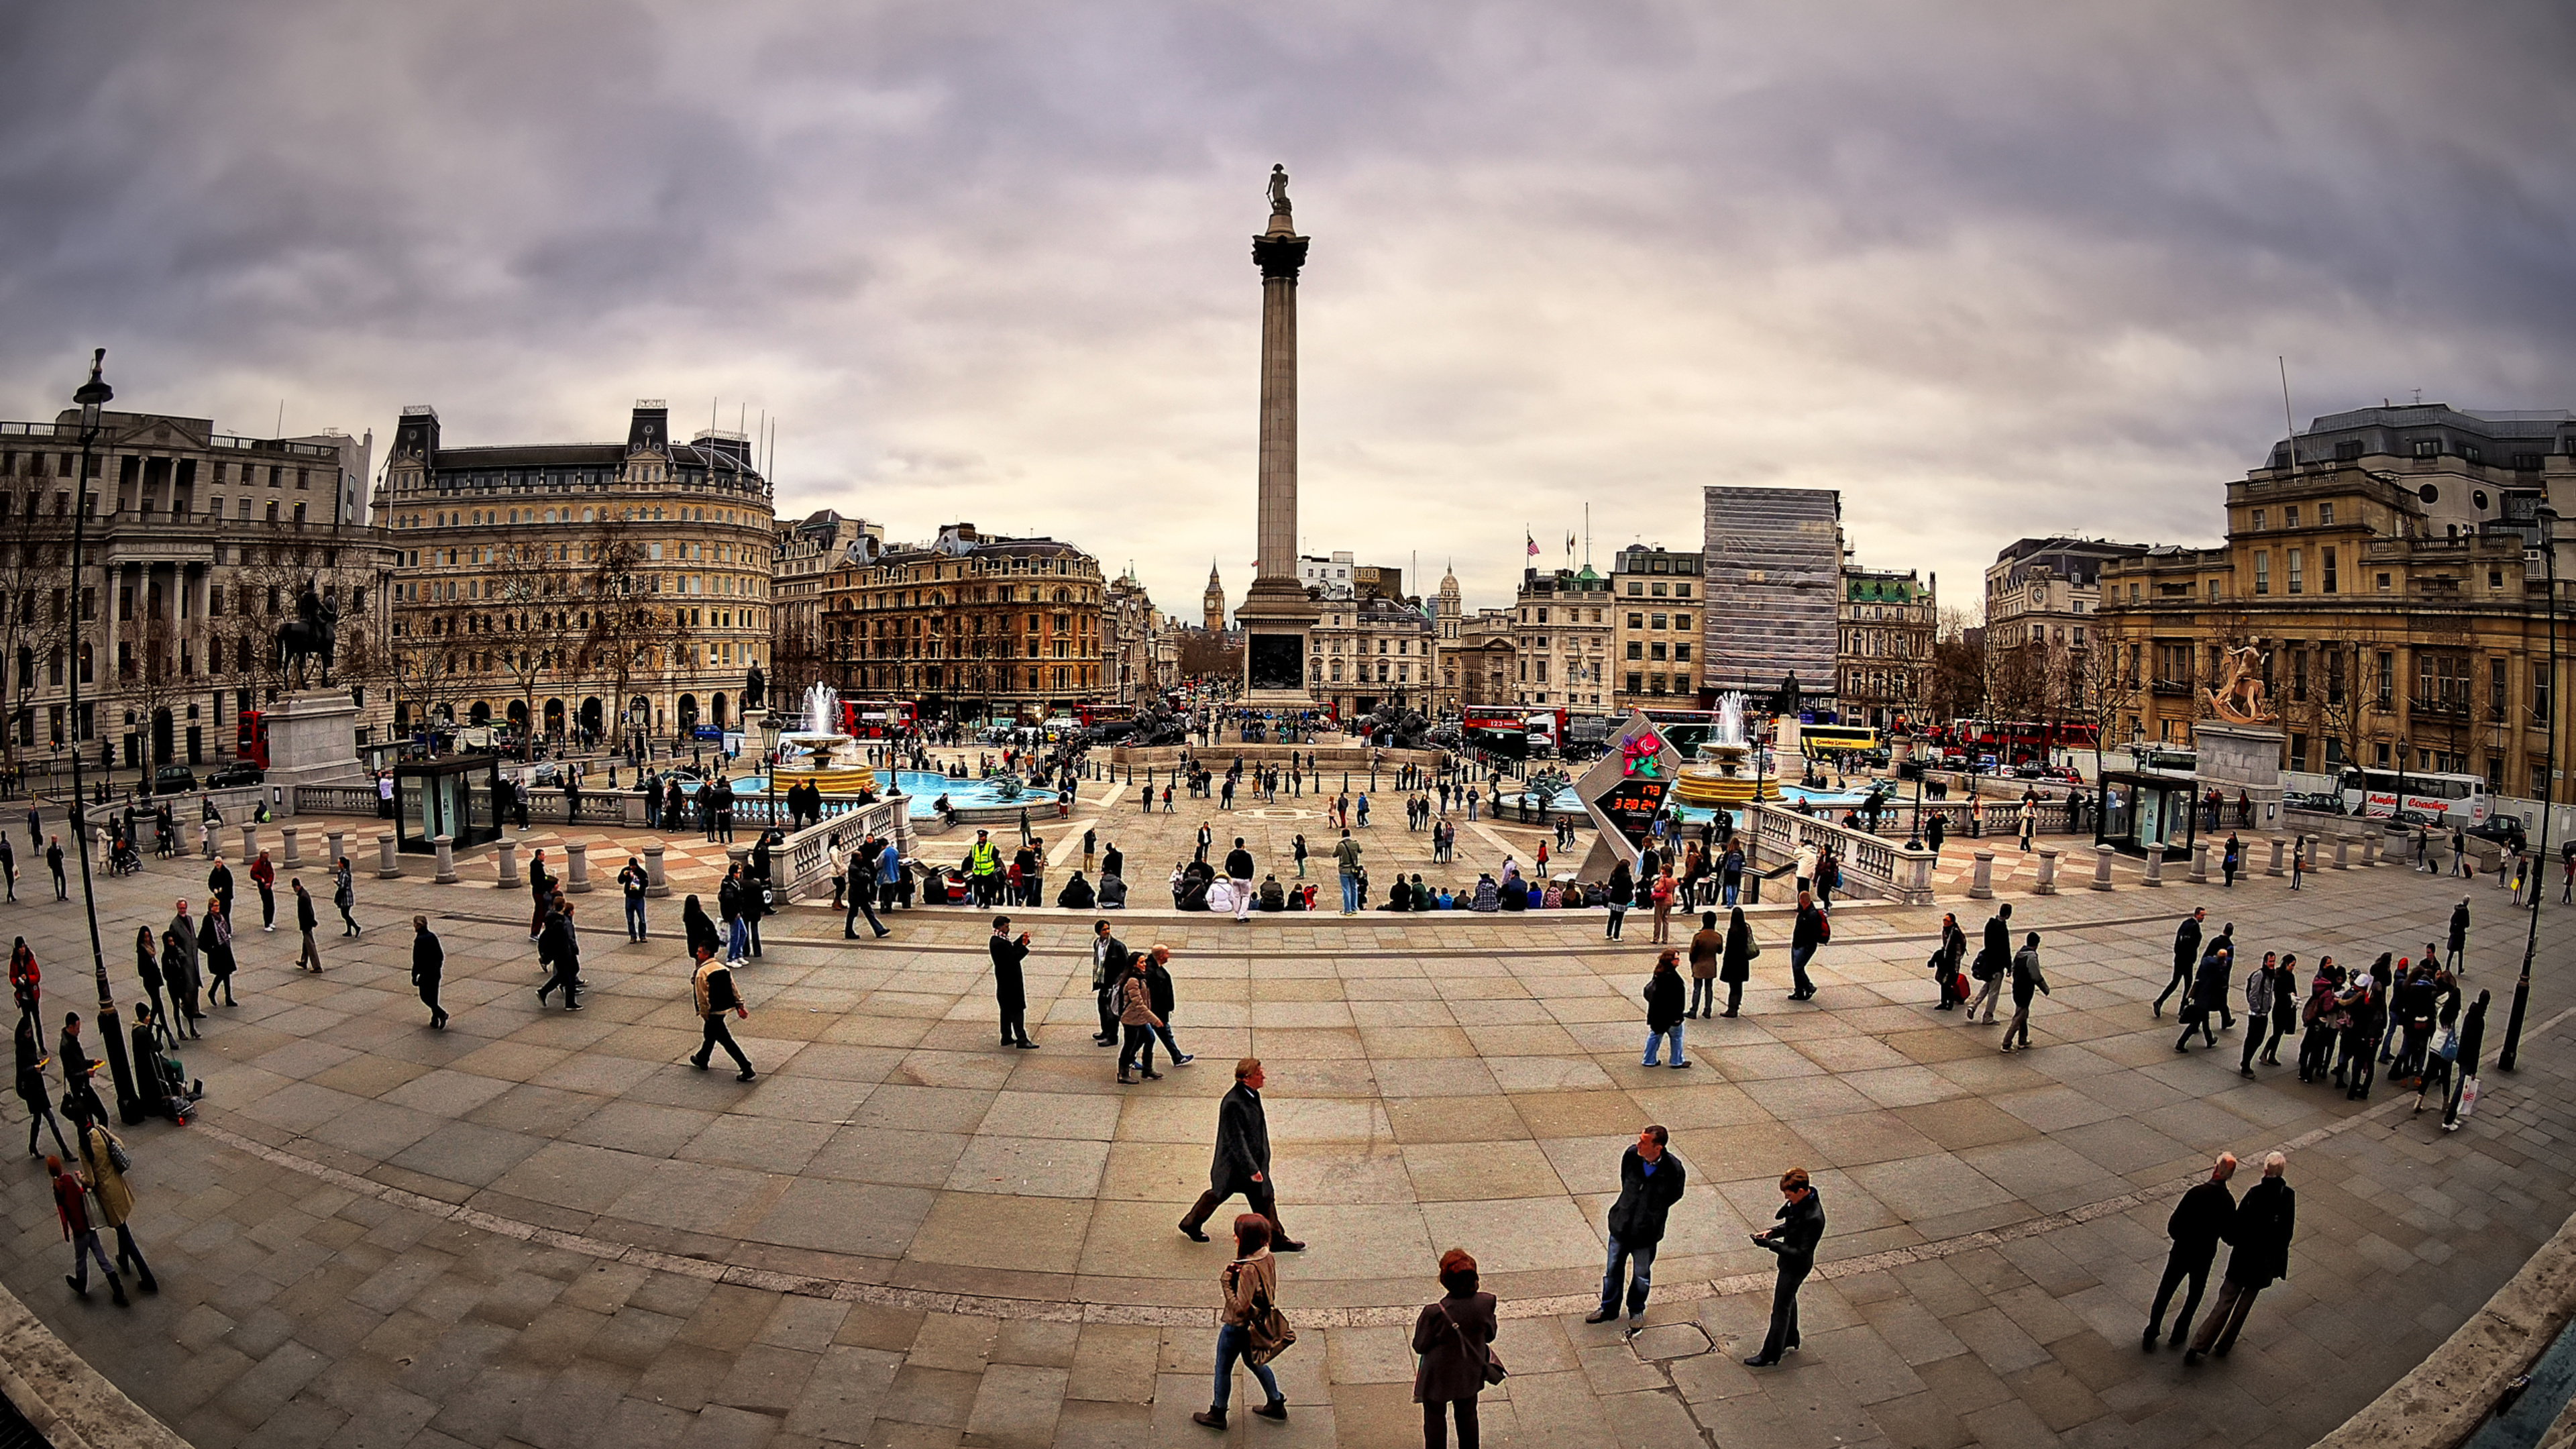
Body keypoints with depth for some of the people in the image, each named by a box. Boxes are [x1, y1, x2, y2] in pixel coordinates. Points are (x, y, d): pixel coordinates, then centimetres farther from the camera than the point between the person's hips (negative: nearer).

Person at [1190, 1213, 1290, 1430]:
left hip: (1237, 1327, -8)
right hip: (1256, 1323, 8)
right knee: (1253, 1361, 30)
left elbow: (1241, 1308, -31)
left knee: (1223, 1368, 16)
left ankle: (1217, 1414, 35)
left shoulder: (1248, 1269, -36)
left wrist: (1226, 1284, -26)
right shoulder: (1268, 1258, -10)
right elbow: (1270, 1292, 4)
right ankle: (1276, 1404, 40)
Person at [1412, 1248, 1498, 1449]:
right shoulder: (1485, 1303, -26)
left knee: (1435, 1419, 23)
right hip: (1470, 1375, 3)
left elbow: (1420, 1346, -19)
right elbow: (1490, 1335, -6)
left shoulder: (1435, 1313, -36)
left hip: (1438, 1377, -3)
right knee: (1467, 1415, 30)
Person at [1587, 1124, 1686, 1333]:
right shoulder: (1631, 1155, -20)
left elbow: (1675, 1195, -2)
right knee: (1613, 1270, 19)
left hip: (1646, 1232, -2)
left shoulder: (1673, 1169, -26)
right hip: (1620, 1225, 2)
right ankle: (1608, 1308, 41)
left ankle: (1636, 1311, 45)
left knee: (1642, 1275, 20)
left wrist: (1653, 1210, 4)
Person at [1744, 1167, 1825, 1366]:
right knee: (1789, 1300, 27)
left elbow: (1802, 1253, -29)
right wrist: (1773, 1231, -6)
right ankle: (1790, 1342, 48)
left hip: (1796, 1266, -9)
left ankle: (1770, 1355, 22)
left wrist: (1770, 1244, -30)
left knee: (1781, 1308, 6)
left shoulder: (1813, 1218, -35)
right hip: (1789, 1261, 9)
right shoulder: (1799, 1202, -8)